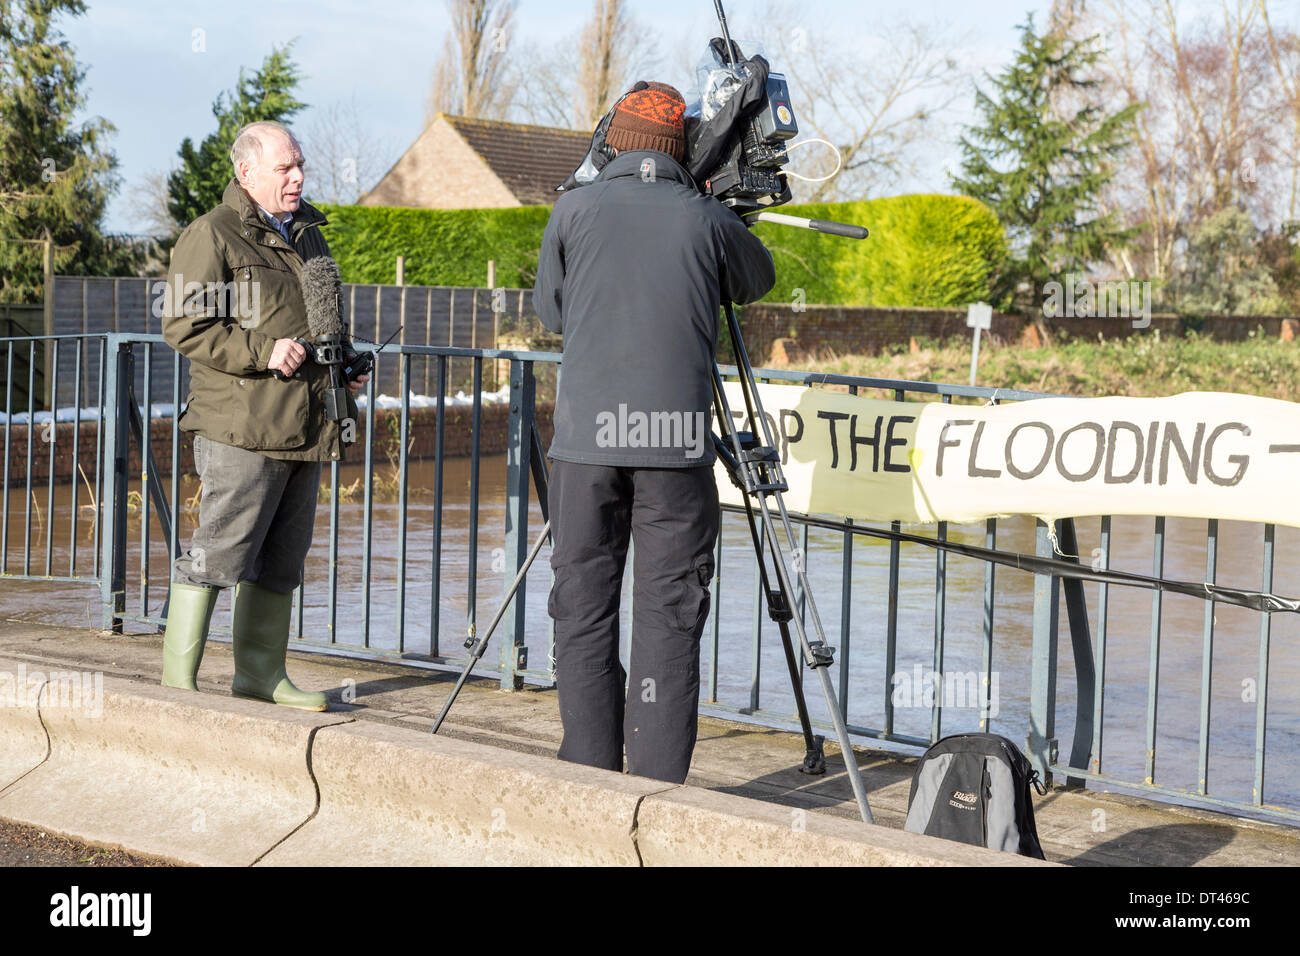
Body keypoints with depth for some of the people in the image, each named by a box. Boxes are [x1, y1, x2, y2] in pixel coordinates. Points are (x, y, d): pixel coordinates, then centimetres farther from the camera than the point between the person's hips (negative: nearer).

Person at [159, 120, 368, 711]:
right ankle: (177, 679, -4)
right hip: (243, 427, -8)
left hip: (306, 428, 8)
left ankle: (261, 673, 21)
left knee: (282, 559, 12)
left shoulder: (308, 234, 21)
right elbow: (183, 326, -12)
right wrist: (262, 351, -19)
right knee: (217, 551, -9)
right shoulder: (212, 236, -5)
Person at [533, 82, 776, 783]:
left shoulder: (575, 210, 5)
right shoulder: (706, 219, 4)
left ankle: (588, 777, 9)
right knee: (668, 614, 2)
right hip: (678, 439, 0)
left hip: (586, 435, 1)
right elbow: (757, 280, 24)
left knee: (584, 609, 7)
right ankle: (658, 783, 0)